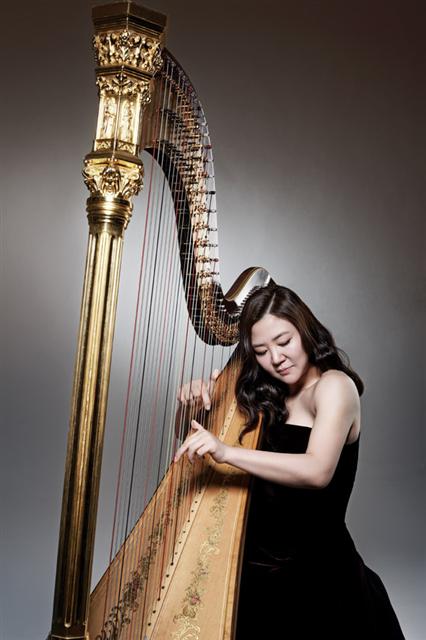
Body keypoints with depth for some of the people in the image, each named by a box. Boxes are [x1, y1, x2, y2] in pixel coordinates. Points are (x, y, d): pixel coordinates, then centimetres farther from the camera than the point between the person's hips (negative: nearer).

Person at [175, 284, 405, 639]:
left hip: (317, 571, -5)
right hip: (258, 568, 5)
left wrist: (226, 451, -32)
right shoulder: (267, 399, 13)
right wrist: (197, 406, -3)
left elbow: (317, 471, -23)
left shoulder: (335, 386, -6)